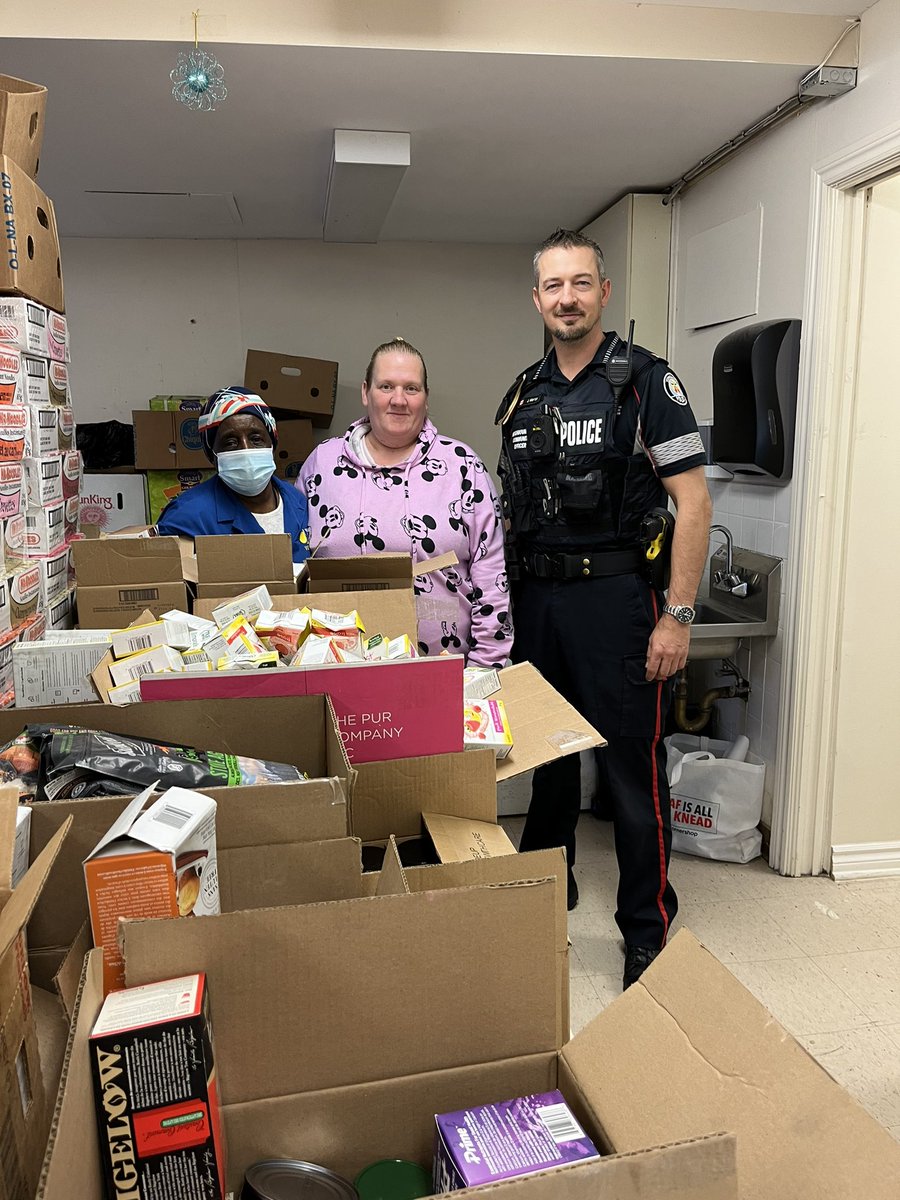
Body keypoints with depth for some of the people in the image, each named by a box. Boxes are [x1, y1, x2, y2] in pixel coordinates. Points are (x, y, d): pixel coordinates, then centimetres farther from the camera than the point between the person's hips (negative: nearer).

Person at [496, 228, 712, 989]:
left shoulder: (645, 381, -6)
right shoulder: (524, 394, 12)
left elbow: (693, 502, -10)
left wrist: (678, 617, -16)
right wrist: (509, 600, 10)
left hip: (614, 594, -5)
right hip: (536, 598, 6)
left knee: (632, 767, 1)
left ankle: (649, 931, 18)